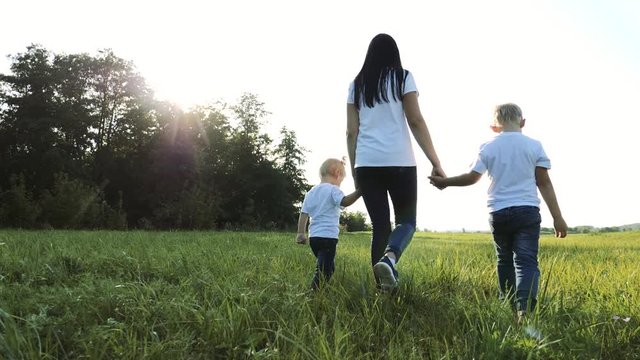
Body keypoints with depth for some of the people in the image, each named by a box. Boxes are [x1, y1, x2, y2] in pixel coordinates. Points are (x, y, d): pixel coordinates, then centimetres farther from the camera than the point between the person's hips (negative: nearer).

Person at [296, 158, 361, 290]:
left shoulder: (311, 192, 15)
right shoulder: (333, 190, -6)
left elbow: (304, 213, 12)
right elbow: (344, 201, -25)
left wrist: (301, 233, 12)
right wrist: (359, 192, -31)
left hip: (313, 236, 8)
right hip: (328, 236, -8)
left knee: (327, 267, 20)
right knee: (324, 270, -6)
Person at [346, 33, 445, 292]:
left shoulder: (356, 84, 15)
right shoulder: (403, 78, 6)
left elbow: (351, 132, 10)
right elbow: (416, 122, -3)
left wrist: (354, 170, 14)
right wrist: (435, 163, -2)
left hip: (366, 164, 3)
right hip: (399, 162, -3)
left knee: (380, 225, 8)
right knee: (406, 220, 8)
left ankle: (384, 288, 5)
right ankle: (389, 259, -22)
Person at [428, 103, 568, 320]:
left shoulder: (489, 147, 3)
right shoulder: (534, 146, 2)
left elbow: (472, 177, 2)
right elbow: (544, 183, 0)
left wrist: (444, 182, 17)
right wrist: (557, 217, 3)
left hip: (498, 212, 2)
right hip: (527, 211, -1)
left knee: (505, 261, 17)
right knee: (526, 261, -7)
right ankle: (525, 307, -26)